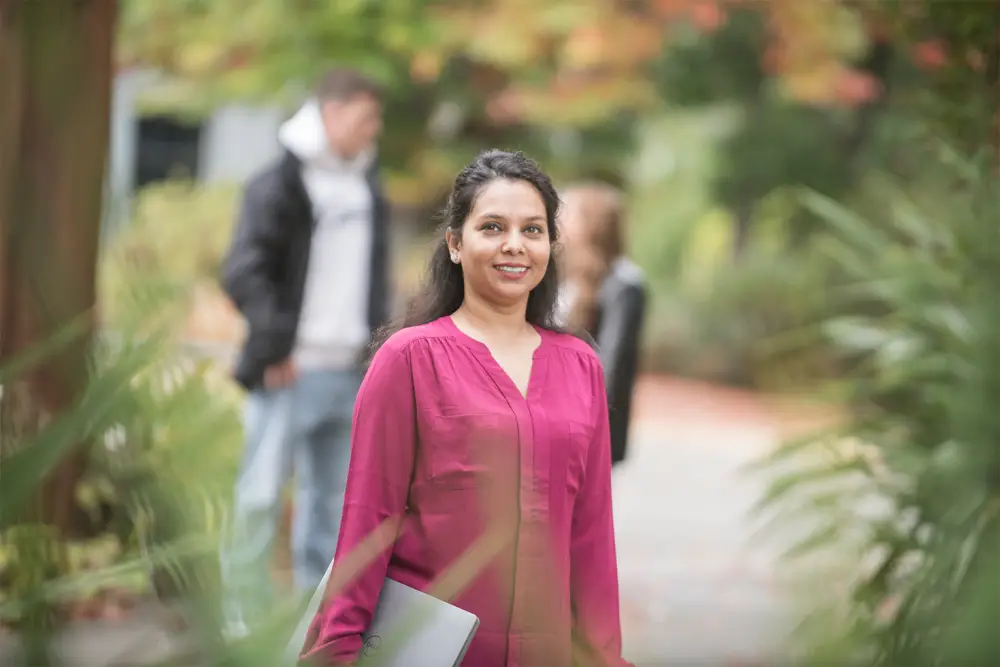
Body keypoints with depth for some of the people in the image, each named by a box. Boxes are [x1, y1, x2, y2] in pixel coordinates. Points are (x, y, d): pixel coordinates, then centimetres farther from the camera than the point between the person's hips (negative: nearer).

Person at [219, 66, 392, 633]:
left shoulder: (367, 187, 15)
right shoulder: (280, 185, -8)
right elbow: (244, 273, -13)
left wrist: (378, 342, 13)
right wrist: (276, 344, -16)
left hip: (350, 371, 7)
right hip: (292, 371, -7)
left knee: (335, 494, 10)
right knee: (263, 492, -7)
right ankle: (246, 612, -2)